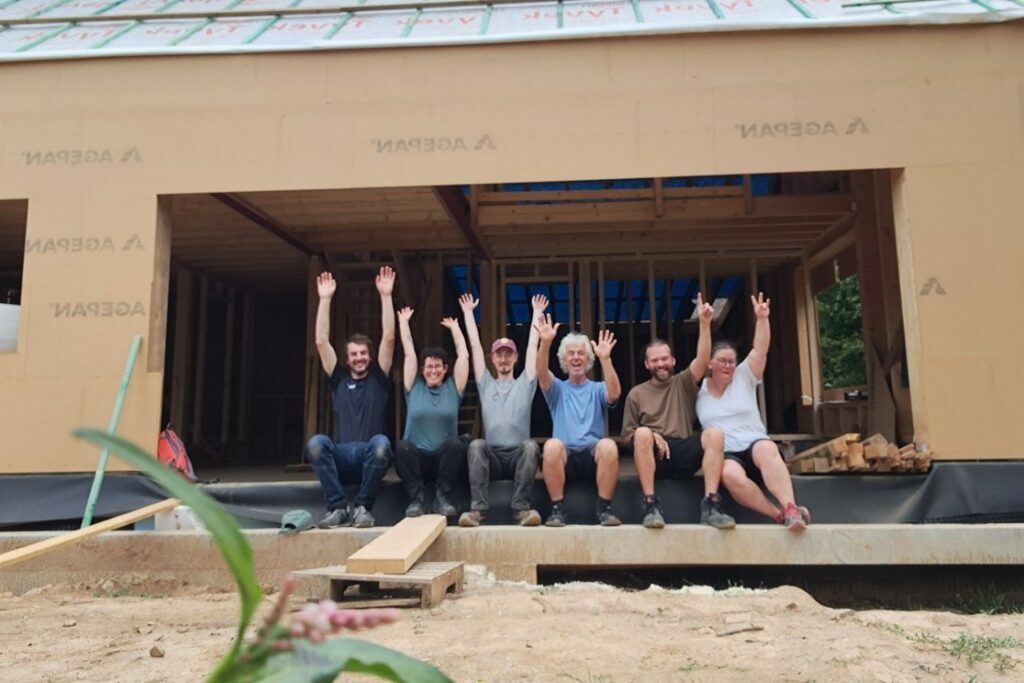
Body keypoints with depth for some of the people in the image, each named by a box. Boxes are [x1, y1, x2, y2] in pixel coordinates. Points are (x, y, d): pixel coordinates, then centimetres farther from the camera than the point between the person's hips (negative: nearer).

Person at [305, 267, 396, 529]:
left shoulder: (378, 378, 14)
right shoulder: (338, 379, 18)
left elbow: (389, 338, 4)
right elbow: (321, 342, 11)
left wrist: (385, 295, -1)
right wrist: (325, 299, 7)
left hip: (370, 457, -1)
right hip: (341, 458, 2)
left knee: (381, 442, -36)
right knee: (316, 443, -30)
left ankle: (362, 507, -21)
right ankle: (338, 507, -22)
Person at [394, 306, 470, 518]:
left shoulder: (453, 388, 9)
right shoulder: (414, 387, 10)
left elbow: (463, 355, 9)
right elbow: (409, 353, 10)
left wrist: (454, 327, 20)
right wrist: (403, 321, 17)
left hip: (445, 459, 0)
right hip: (416, 459, 0)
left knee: (456, 444, -33)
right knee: (402, 446, -32)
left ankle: (442, 496, -22)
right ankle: (417, 497, -23)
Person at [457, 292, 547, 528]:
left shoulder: (525, 384, 16)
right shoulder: (485, 384, 18)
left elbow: (532, 346, 14)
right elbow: (475, 346, 17)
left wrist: (537, 312, 17)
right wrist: (468, 312, 21)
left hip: (519, 455, 0)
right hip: (493, 456, 1)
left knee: (531, 445, -35)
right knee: (476, 444, -33)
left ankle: (521, 506, -33)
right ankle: (478, 507, -34)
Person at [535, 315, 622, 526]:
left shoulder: (597, 389, 16)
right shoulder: (557, 389, 16)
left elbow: (614, 393, -8)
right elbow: (542, 375, -6)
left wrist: (605, 359, -22)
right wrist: (545, 343, -24)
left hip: (593, 454, 0)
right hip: (563, 456, 0)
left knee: (608, 445, -33)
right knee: (552, 445, -34)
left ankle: (604, 508, -20)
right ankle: (557, 509, -21)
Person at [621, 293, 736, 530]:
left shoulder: (683, 383, 16)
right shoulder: (636, 394, 14)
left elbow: (703, 360, -4)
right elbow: (627, 437, 10)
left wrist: (704, 323, -16)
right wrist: (650, 435, -10)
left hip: (683, 455, 1)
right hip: (653, 457, -1)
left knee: (715, 433, -27)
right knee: (643, 434, -34)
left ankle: (710, 505, -30)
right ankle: (650, 505, -32)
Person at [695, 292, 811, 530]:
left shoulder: (744, 379, 11)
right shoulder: (698, 391, 12)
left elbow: (760, 351, -2)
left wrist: (762, 319, -14)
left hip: (755, 447, 1)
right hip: (725, 455, -1)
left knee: (766, 448, -39)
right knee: (730, 474, -38)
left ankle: (791, 509, -47)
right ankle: (780, 516, -33)